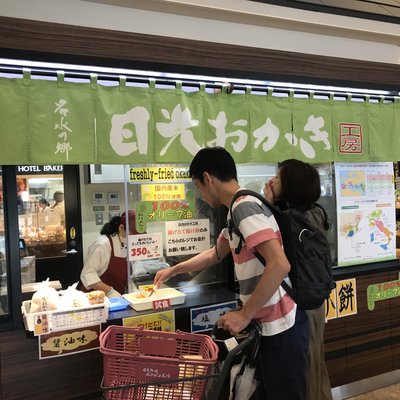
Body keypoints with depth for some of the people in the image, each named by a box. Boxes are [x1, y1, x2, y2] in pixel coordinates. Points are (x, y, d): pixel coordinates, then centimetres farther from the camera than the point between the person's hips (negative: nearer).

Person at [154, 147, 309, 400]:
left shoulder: (245, 208, -18)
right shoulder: (238, 210, 13)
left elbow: (280, 265, -28)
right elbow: (215, 255, 29)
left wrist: (245, 315, -21)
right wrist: (173, 270, 37)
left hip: (281, 327, -9)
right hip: (271, 325, 9)